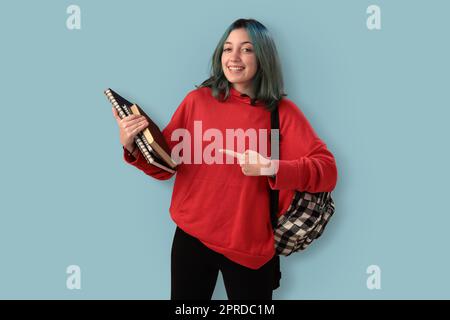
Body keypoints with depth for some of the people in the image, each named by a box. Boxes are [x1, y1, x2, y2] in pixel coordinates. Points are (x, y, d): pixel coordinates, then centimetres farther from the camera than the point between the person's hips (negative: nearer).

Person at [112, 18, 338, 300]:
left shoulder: (283, 111, -6)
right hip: (191, 235, 2)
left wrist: (273, 168, -26)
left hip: (251, 246, -1)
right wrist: (132, 147, -16)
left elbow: (328, 171, -12)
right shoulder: (198, 100, -2)